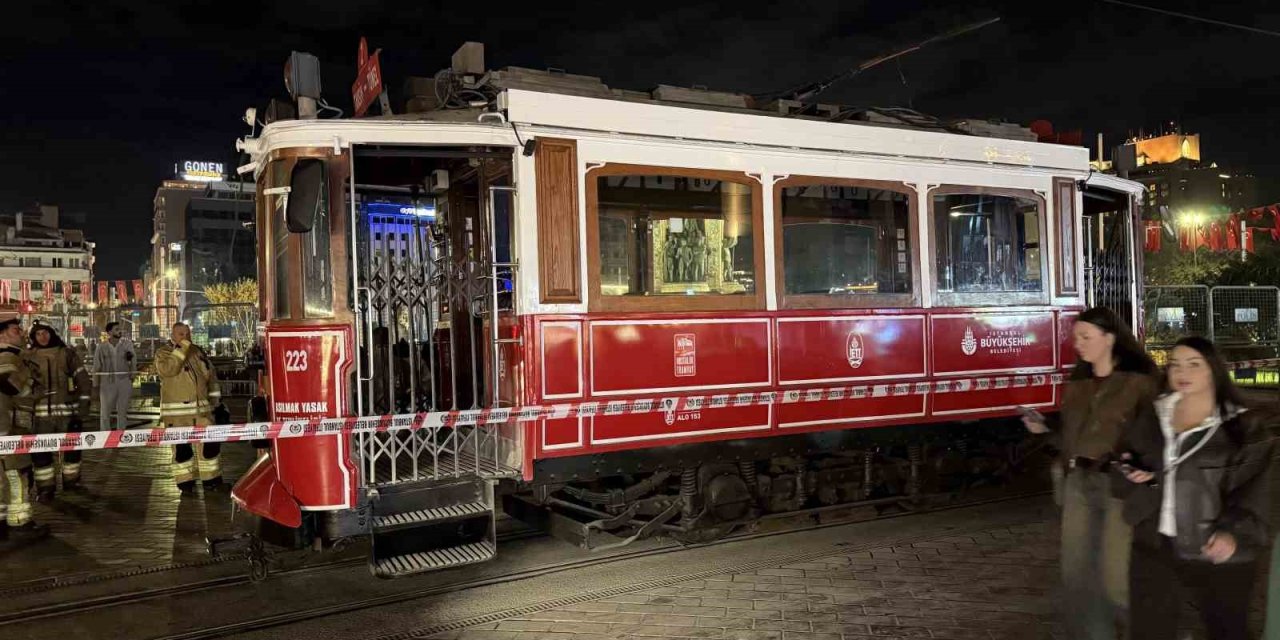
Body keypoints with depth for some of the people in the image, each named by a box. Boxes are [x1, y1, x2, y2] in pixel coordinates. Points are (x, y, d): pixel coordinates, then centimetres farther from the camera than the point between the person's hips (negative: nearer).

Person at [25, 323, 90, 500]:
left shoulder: (66, 353, 3)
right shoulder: (29, 356, 4)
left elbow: (82, 378, 3)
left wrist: (84, 403, -4)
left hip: (67, 408, 0)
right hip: (42, 410, 0)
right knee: (41, 449, -3)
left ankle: (71, 480, 27)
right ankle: (45, 487, 6)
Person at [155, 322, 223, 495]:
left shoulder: (198, 351, 13)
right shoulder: (163, 352, -1)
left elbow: (211, 376, 19)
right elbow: (168, 369, -23)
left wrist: (215, 398, 14)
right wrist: (181, 348, -22)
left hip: (201, 409, 4)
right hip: (176, 411, -4)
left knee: (209, 443, 4)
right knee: (182, 447, 1)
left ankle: (211, 480, 14)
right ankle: (186, 483, 10)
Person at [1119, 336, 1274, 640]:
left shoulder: (1242, 427, -5)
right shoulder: (1152, 417, 9)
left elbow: (1255, 489, -12)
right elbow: (1129, 460, 19)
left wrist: (1235, 532, -26)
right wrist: (1131, 472, -4)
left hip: (1216, 551, -3)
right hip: (1155, 545, 3)